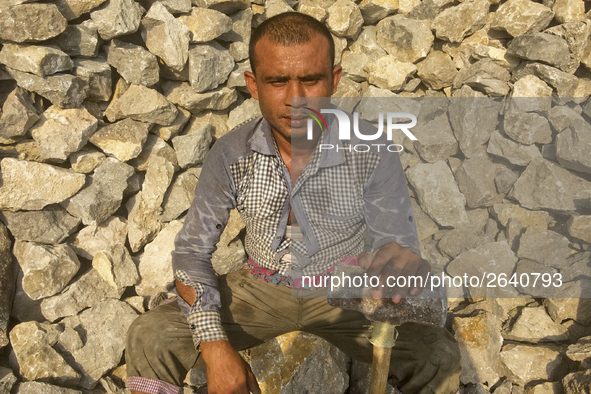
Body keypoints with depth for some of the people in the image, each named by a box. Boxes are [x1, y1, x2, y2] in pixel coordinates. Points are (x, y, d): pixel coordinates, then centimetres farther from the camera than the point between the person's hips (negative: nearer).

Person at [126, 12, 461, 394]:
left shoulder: (373, 154, -21)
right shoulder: (231, 154, -15)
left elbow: (402, 258, -20)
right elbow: (192, 250, -7)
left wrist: (406, 267, -48)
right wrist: (216, 347, -19)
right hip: (263, 287, 2)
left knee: (439, 358, -25)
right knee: (148, 339, -15)